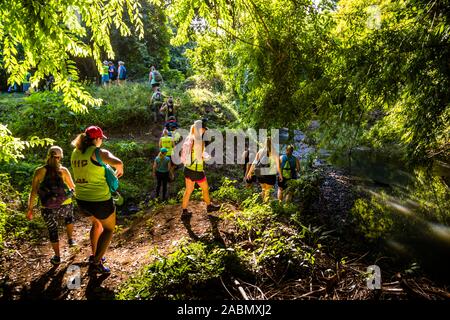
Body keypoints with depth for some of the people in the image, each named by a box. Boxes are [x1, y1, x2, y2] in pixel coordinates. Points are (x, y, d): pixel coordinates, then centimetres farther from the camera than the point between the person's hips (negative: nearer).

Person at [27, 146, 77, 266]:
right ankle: (70, 239, 40)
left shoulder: (39, 171, -2)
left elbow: (33, 192, -3)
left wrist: (30, 209, 4)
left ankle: (57, 257, 32)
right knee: (69, 217, 36)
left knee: (52, 231, 21)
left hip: (48, 209, 0)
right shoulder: (63, 170, -3)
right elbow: (73, 187, 6)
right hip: (65, 205, 0)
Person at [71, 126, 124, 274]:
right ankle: (96, 263, 16)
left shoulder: (75, 153, 5)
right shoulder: (98, 152, -17)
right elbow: (117, 162, -31)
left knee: (96, 223, 34)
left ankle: (94, 255, 42)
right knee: (109, 228, 18)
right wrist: (120, 170, -10)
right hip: (100, 200, -7)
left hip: (81, 200, 7)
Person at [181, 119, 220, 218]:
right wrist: (206, 157, -3)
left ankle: (184, 211, 25)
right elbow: (199, 159, -23)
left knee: (188, 190, 18)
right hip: (196, 171, -7)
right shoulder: (198, 141, -24)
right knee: (205, 188, 17)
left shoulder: (188, 138, 1)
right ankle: (209, 206, 39)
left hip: (187, 169, 7)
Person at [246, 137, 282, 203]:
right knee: (268, 190, 9)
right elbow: (278, 165, -9)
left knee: (263, 188, 25)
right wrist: (280, 175, -1)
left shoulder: (260, 152, -2)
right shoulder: (275, 153, -6)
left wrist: (249, 172, 2)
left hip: (261, 174, 2)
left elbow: (254, 163, -3)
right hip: (271, 175, -2)